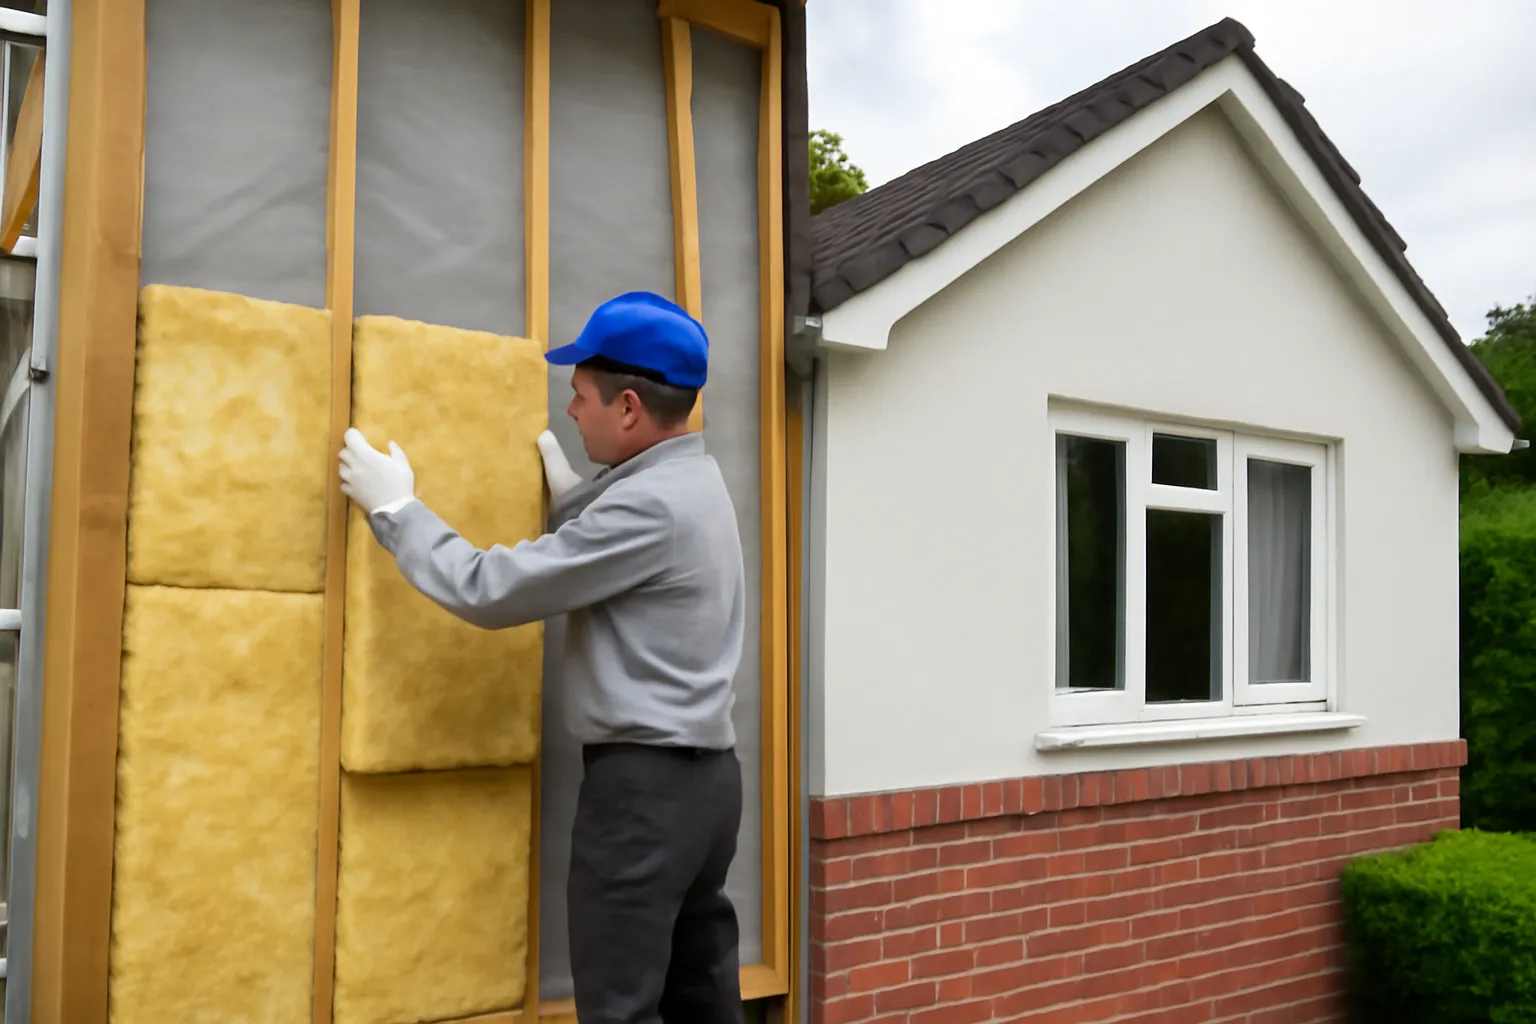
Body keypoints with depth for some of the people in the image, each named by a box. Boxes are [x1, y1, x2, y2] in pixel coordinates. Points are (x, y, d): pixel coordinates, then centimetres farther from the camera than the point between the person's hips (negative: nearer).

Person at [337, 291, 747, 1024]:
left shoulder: (650, 503, -19)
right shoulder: (692, 479, 11)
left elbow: (489, 591, -17)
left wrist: (393, 505, -5)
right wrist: (567, 495, 20)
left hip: (643, 780, -10)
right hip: (703, 775, 10)